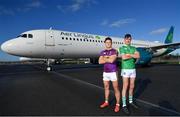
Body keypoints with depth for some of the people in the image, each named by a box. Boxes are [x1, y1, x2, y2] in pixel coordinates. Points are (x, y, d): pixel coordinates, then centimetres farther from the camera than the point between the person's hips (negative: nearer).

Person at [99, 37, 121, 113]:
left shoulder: (114, 51, -8)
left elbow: (112, 60, -25)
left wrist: (105, 58, -9)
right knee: (106, 87, 14)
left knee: (116, 89, 1)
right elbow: (100, 62, -7)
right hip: (105, 72, 6)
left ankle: (117, 105, 15)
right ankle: (106, 102, 31)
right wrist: (109, 59, -15)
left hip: (113, 72, -5)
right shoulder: (102, 52, 8)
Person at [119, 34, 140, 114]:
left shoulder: (133, 48, 13)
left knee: (131, 87, 12)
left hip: (133, 70, 6)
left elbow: (138, 56, -5)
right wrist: (133, 55, -10)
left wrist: (129, 54, -16)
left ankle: (131, 102, 30)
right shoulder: (121, 48, -4)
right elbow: (124, 57, -23)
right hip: (125, 70, -6)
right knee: (125, 87, -6)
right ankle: (124, 105, 3)